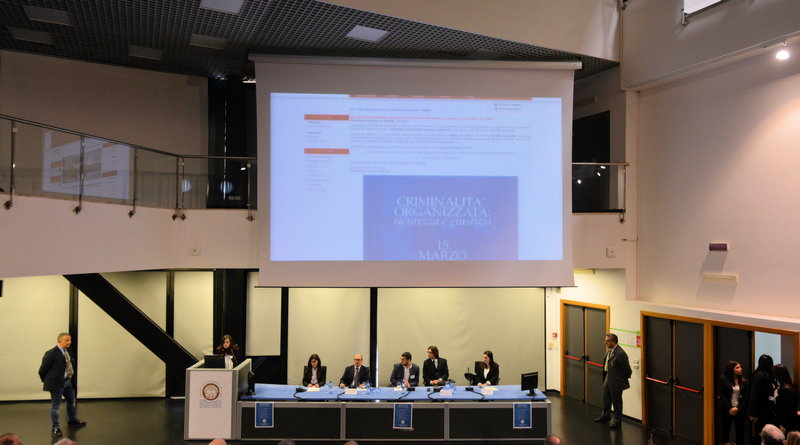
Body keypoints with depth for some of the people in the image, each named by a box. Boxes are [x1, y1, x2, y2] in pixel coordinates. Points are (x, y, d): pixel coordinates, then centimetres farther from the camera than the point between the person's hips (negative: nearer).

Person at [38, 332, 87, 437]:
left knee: (71, 401, 23)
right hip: (57, 383, -8)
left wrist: (72, 378, 9)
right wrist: (47, 381, -2)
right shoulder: (51, 353, -16)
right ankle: (55, 428, 13)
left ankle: (73, 420, 44)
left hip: (68, 381, 8)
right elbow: (42, 370, -12)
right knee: (55, 405, 2)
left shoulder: (68, 351, 6)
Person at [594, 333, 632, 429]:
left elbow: (627, 368, -20)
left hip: (616, 381, -9)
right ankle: (606, 415, 43)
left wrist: (626, 379, -6)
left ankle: (617, 421, 20)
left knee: (616, 401, 5)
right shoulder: (609, 350, 1)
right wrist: (604, 377, 15)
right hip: (608, 379, 9)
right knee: (606, 397, 24)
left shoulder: (620, 353, -27)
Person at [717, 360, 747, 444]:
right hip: (726, 411, -2)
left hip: (739, 411, 2)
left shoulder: (743, 381, 5)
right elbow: (721, 396, -6)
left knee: (740, 431, 2)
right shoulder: (723, 379, -2)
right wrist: (730, 408, -11)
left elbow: (745, 397, 3)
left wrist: (738, 408, -8)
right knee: (725, 431, 4)